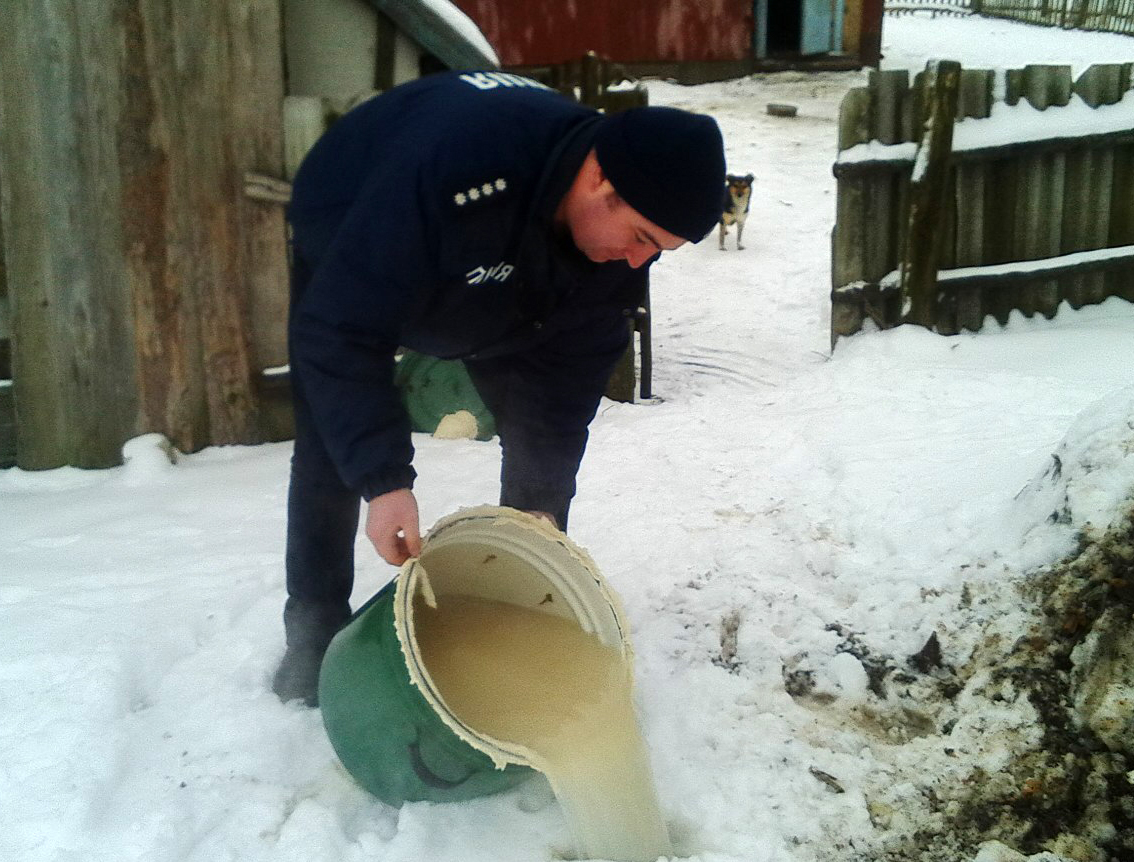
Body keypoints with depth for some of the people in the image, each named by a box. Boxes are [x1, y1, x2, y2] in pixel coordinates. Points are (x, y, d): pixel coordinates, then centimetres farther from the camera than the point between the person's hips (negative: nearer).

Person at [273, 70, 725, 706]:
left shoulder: (625, 228, -28)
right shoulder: (450, 165, -48)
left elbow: (573, 363, -19)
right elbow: (340, 330, -43)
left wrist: (542, 502, -22)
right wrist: (384, 479, -47)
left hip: (499, 293, 5)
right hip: (348, 259, -4)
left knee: (540, 441, -3)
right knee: (331, 454, -9)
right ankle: (315, 644, 9)